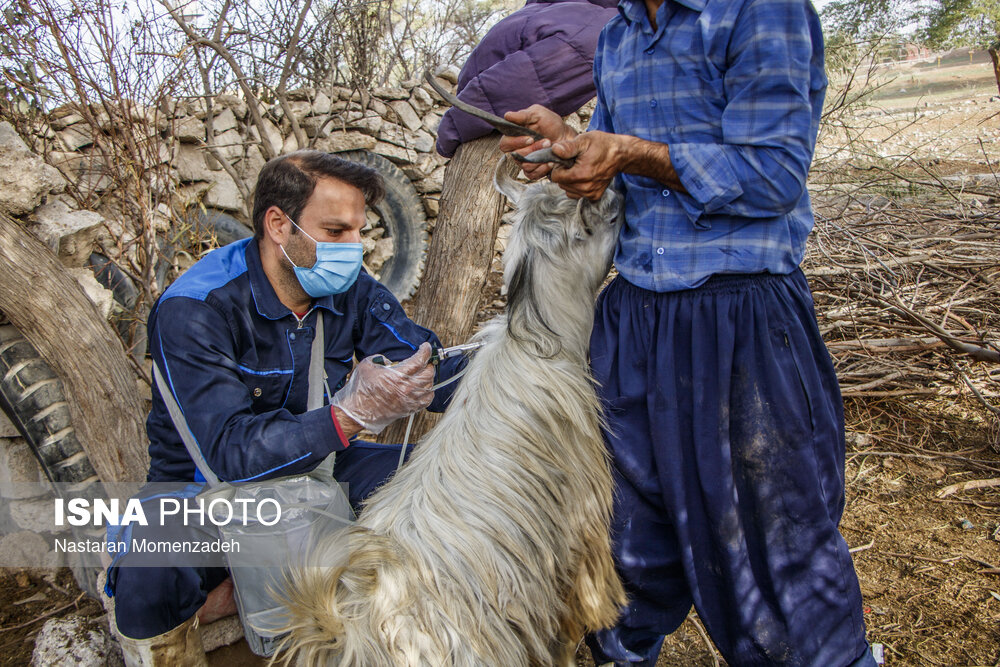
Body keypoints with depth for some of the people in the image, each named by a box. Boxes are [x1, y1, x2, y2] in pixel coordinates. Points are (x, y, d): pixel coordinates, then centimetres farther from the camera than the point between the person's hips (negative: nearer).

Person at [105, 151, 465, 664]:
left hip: (310, 466, 6)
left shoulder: (351, 291, -8)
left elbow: (438, 373, -11)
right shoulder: (195, 309, -24)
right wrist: (350, 414, -48)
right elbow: (229, 452, -33)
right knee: (149, 581, -37)